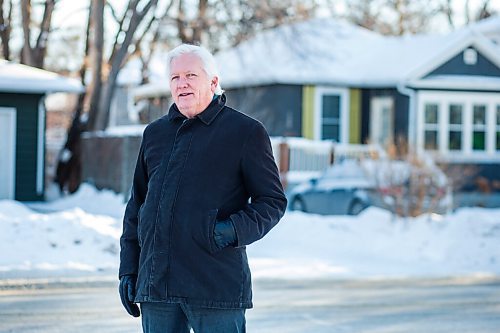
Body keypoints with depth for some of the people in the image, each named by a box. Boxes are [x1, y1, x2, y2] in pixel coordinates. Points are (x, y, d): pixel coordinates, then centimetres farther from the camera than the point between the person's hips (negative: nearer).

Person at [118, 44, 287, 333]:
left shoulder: (246, 132, 0)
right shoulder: (155, 134, 16)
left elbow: (273, 201, 0)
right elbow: (136, 205, 20)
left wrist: (236, 229, -18)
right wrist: (128, 270, 15)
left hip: (216, 286, -5)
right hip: (155, 284, 5)